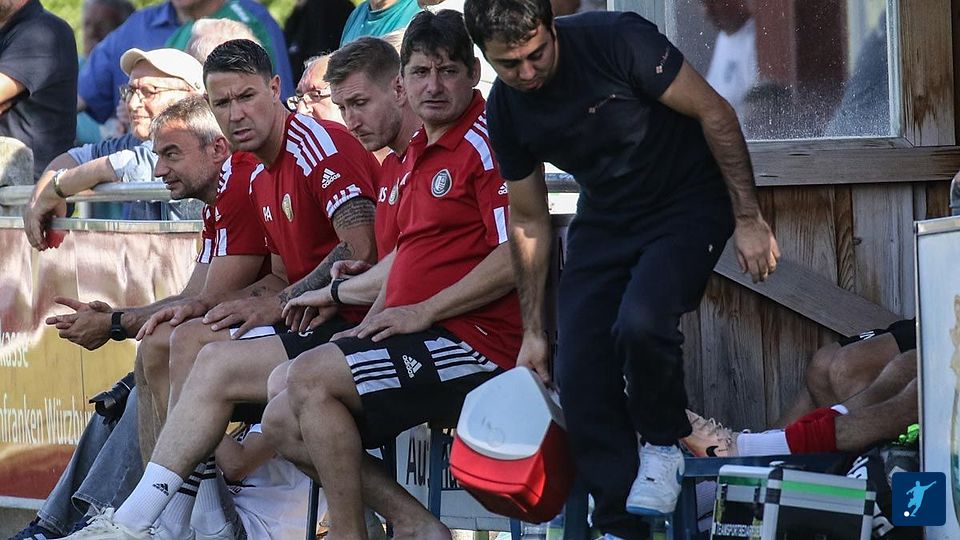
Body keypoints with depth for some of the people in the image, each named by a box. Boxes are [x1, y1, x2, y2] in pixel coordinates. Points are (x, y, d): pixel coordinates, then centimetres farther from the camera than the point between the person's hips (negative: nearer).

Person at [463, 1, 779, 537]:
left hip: (689, 204, -5)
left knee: (640, 323, -30)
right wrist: (533, 330, 7)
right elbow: (529, 222, 6)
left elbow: (714, 112, -16)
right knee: (579, 375, -8)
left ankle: (663, 445, -2)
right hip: (605, 220, 5)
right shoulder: (506, 109, -6)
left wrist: (749, 219, -16)